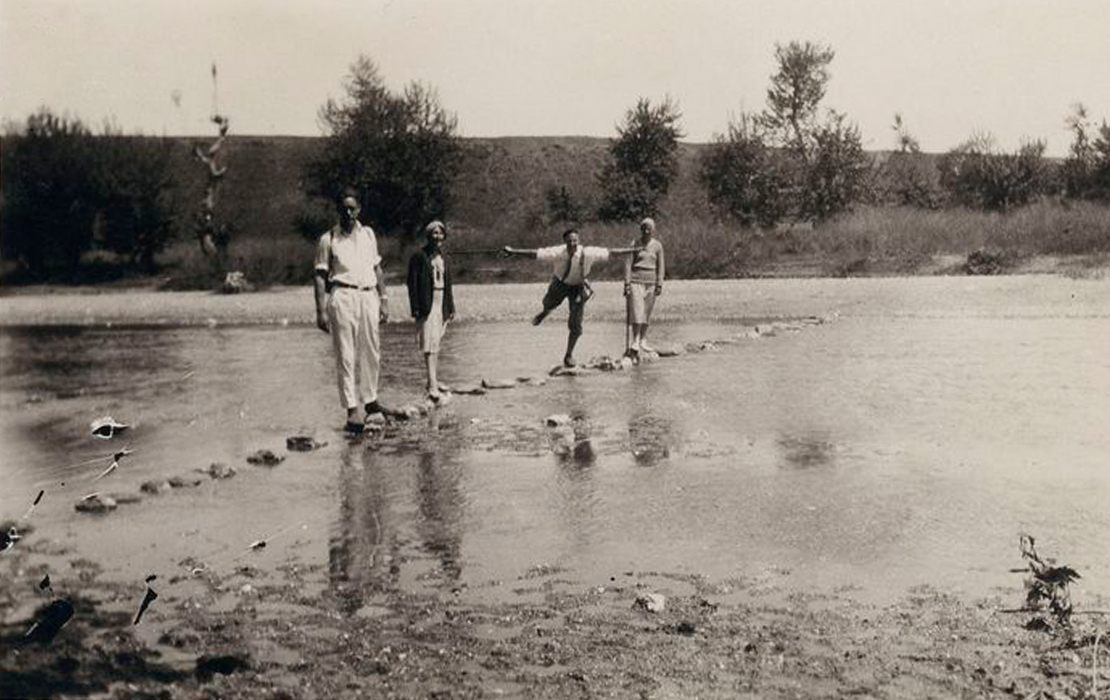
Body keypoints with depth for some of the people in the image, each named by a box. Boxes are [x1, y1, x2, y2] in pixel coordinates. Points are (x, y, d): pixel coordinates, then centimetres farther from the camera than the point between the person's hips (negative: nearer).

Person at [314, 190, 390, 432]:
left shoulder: (368, 233, 13)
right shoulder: (328, 239, 1)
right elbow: (321, 276, -2)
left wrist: (383, 300, 12)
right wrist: (321, 311, -9)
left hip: (368, 296, 4)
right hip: (342, 297, -4)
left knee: (372, 353, 10)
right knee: (346, 356, -4)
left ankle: (370, 400, 26)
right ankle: (352, 410, -2)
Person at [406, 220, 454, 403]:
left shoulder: (442, 257, 15)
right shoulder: (419, 256, -7)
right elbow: (412, 283, -10)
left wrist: (451, 307, 16)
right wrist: (416, 308, -16)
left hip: (441, 304, 7)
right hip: (427, 304, -7)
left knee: (436, 345, 14)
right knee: (430, 346, -13)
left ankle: (432, 381, 24)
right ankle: (433, 387, -18)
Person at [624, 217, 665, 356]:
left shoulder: (657, 246, 7)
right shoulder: (635, 245, 2)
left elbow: (660, 266, 9)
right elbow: (628, 264, 0)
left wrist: (659, 284, 3)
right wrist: (627, 283, -6)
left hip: (651, 282, 2)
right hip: (636, 280, -2)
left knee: (647, 312, 5)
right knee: (636, 310, -11)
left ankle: (643, 341, 14)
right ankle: (635, 341, -12)